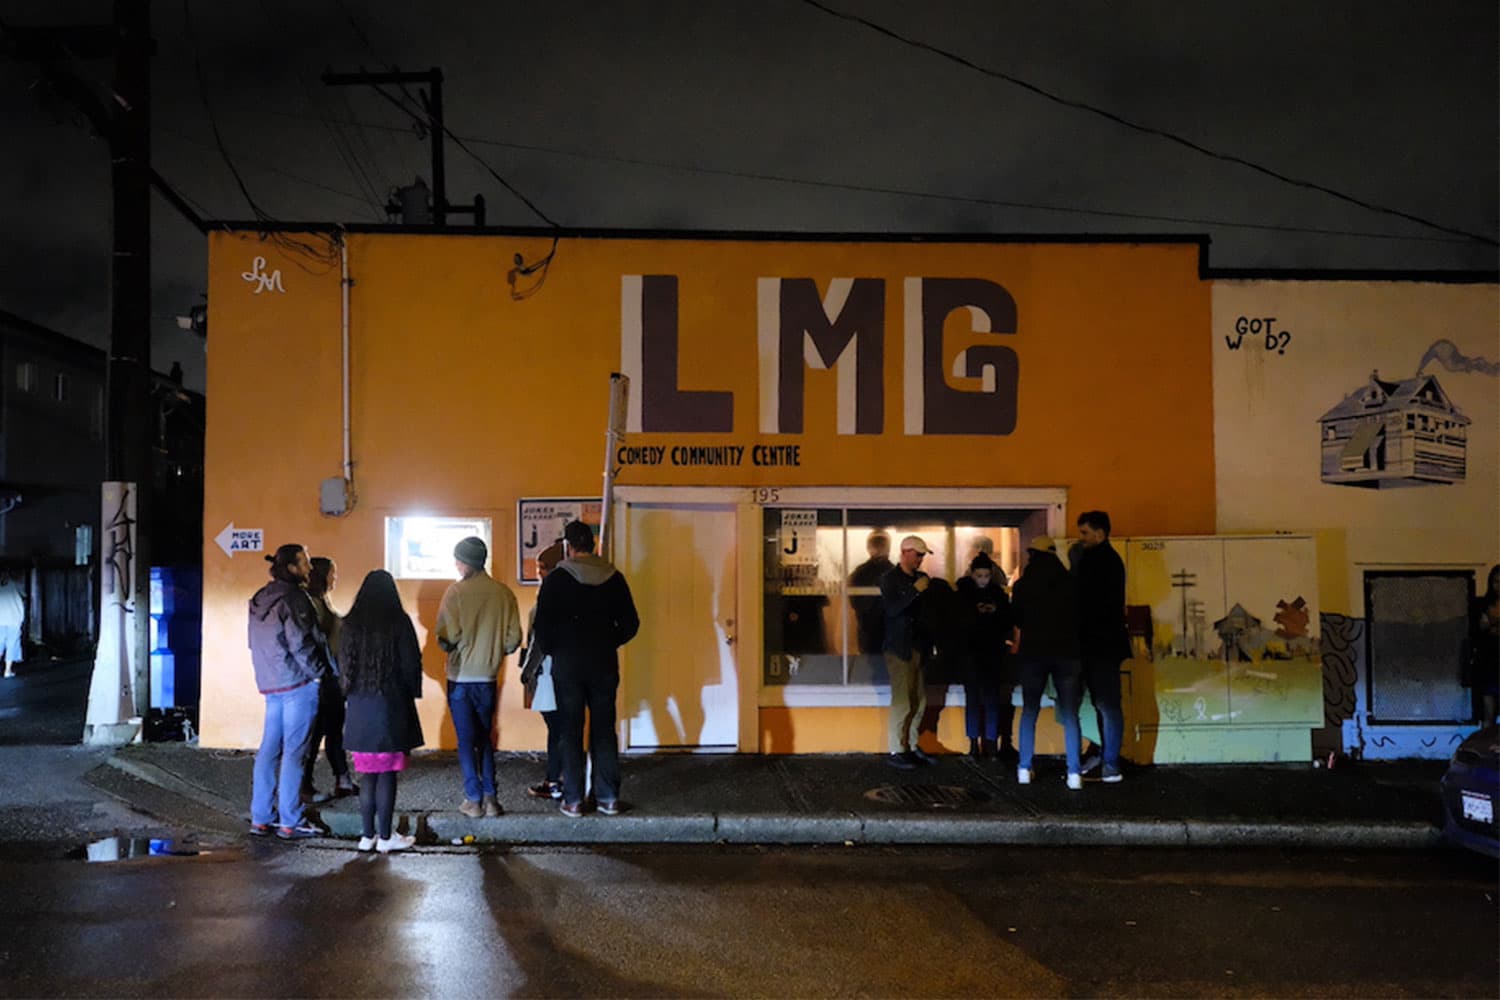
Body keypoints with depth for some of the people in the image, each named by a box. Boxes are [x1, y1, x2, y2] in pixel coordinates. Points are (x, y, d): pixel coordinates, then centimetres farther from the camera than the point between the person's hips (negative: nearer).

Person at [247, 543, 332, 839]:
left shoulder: (260, 599, 12)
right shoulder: (293, 598, -15)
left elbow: (256, 644, 17)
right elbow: (300, 643, -19)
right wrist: (318, 671, -5)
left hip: (271, 683, 8)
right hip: (298, 683, -8)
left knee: (269, 749, 12)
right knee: (294, 752, -4)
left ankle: (260, 818, 17)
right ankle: (290, 822, 0)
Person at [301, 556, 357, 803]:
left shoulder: (322, 602, 16)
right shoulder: (309, 603, -15)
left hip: (332, 675, 9)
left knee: (335, 728, 13)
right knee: (316, 731, -2)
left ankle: (343, 781, 19)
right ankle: (305, 787, 7)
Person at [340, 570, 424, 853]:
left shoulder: (351, 625, 3)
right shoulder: (399, 622, -8)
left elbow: (343, 664, 9)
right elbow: (411, 664, -7)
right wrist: (412, 692, 10)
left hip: (359, 708, 4)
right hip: (391, 705, -4)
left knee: (368, 775, 10)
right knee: (387, 775, 1)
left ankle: (367, 835, 14)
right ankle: (385, 837, 5)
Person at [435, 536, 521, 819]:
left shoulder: (456, 591, -11)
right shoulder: (503, 593, -1)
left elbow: (448, 635, -16)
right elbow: (513, 638, -2)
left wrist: (447, 646, 6)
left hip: (461, 676, -3)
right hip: (488, 677, 3)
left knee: (466, 739, 5)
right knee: (485, 737, 15)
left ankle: (474, 800, 6)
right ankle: (490, 798, 10)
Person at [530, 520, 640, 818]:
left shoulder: (556, 579, -8)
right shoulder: (614, 578, 1)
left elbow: (543, 626, -9)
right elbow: (630, 624, 3)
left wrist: (550, 650, 10)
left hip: (567, 664, -2)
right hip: (604, 664, 2)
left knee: (570, 731, 5)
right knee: (604, 730, 9)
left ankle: (573, 800, 6)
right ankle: (608, 797, 11)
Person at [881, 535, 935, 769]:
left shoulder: (921, 578, 11)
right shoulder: (890, 578, -6)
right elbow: (891, 609, -19)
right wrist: (916, 590, -21)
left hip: (916, 645, 6)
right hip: (898, 646, -6)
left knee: (919, 701, 7)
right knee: (902, 701, -7)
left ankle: (913, 746, 18)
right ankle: (896, 752, 0)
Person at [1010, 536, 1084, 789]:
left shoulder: (1023, 585, -3)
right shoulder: (1069, 583, -2)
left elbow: (1015, 619, 10)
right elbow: (1078, 616, 7)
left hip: (1033, 652, 0)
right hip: (1066, 652, 0)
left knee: (1029, 711, 11)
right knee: (1069, 713, 2)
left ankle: (1024, 769, 8)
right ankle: (1074, 773, -5)